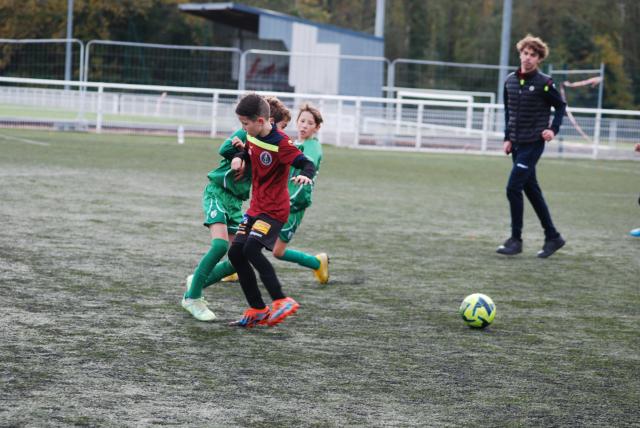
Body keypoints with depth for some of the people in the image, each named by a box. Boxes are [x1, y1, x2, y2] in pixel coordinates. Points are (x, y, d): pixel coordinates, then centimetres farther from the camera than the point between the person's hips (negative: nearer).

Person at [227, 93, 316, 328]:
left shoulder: (280, 143, -20)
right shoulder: (252, 137, 4)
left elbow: (307, 164, -24)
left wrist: (305, 175, -47)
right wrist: (239, 158, 1)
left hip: (274, 209, -9)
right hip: (256, 206, 9)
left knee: (251, 249, -24)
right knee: (235, 252, 3)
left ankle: (281, 301, -15)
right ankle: (257, 310, 10)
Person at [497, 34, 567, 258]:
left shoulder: (544, 83, -11)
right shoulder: (510, 80, 6)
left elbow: (561, 106, 0)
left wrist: (553, 129, -13)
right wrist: (507, 138, 10)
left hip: (533, 144, -7)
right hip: (517, 144, 7)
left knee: (513, 188, -13)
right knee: (531, 190, 11)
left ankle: (516, 240, -2)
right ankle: (553, 237, 21)